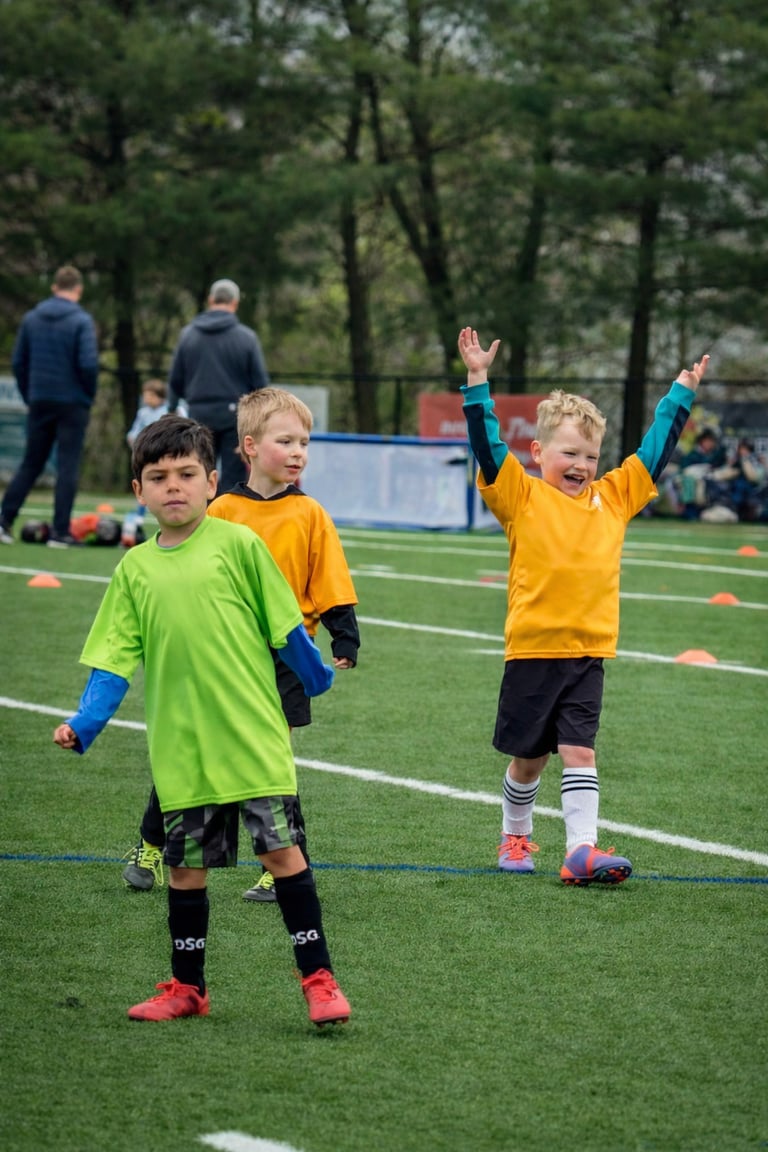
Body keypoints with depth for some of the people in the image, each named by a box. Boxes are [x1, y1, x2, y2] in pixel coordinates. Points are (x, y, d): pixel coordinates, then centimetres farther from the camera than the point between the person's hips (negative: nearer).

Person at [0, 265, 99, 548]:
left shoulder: (31, 318, 5)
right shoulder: (81, 321, -10)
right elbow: (88, 364, -17)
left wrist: (29, 396, 14)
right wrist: (89, 395, -1)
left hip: (40, 402, 4)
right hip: (72, 404, -4)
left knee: (30, 464, 13)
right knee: (68, 467, 0)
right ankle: (60, 532, -2)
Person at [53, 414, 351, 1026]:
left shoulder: (238, 544, -3)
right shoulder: (135, 568, 7)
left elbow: (286, 626, 4)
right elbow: (115, 657, 7)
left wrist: (317, 675, 12)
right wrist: (84, 725, -4)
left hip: (253, 735, -3)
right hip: (180, 747, 3)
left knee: (282, 849, -5)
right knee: (186, 865, 9)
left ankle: (319, 978, 0)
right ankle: (186, 988, 22)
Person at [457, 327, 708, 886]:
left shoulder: (613, 497, 9)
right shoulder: (522, 497, -2)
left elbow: (654, 452, 19)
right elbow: (487, 443, -11)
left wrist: (682, 395, 23)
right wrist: (478, 382, -19)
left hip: (590, 651, 2)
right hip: (532, 649, -2)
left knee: (579, 750, -5)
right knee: (529, 755, 10)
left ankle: (582, 850, -11)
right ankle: (516, 837, 29)